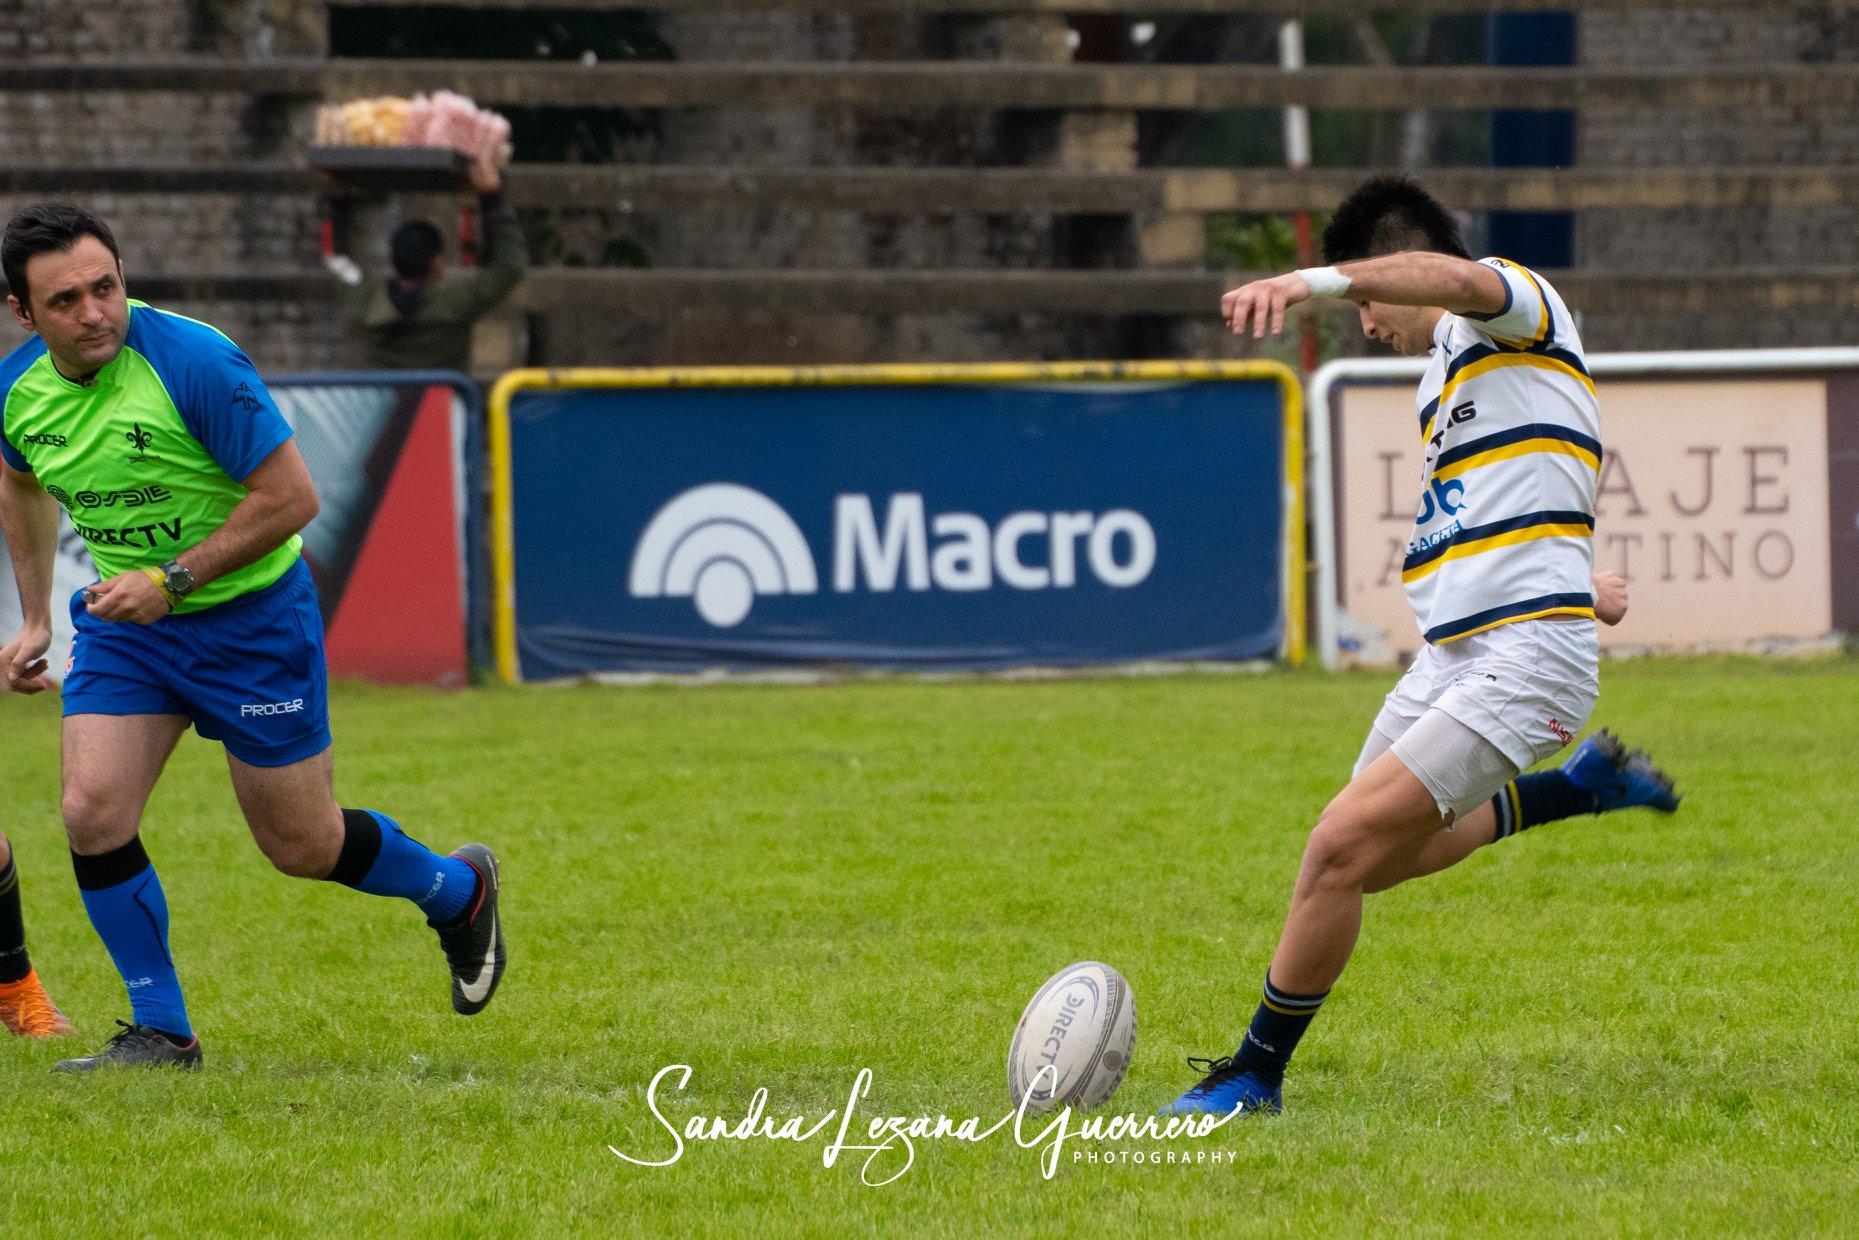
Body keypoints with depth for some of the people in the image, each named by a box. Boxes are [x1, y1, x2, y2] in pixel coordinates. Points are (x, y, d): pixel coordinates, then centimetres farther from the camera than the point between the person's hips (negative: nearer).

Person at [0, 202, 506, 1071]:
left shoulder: (194, 362, -27)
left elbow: (290, 497, -22)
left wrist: (173, 579, -25)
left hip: (250, 616, -5)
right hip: (122, 620, 5)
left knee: (303, 847, 6)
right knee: (92, 813, -12)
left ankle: (458, 890, 36)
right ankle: (160, 1032, 3)